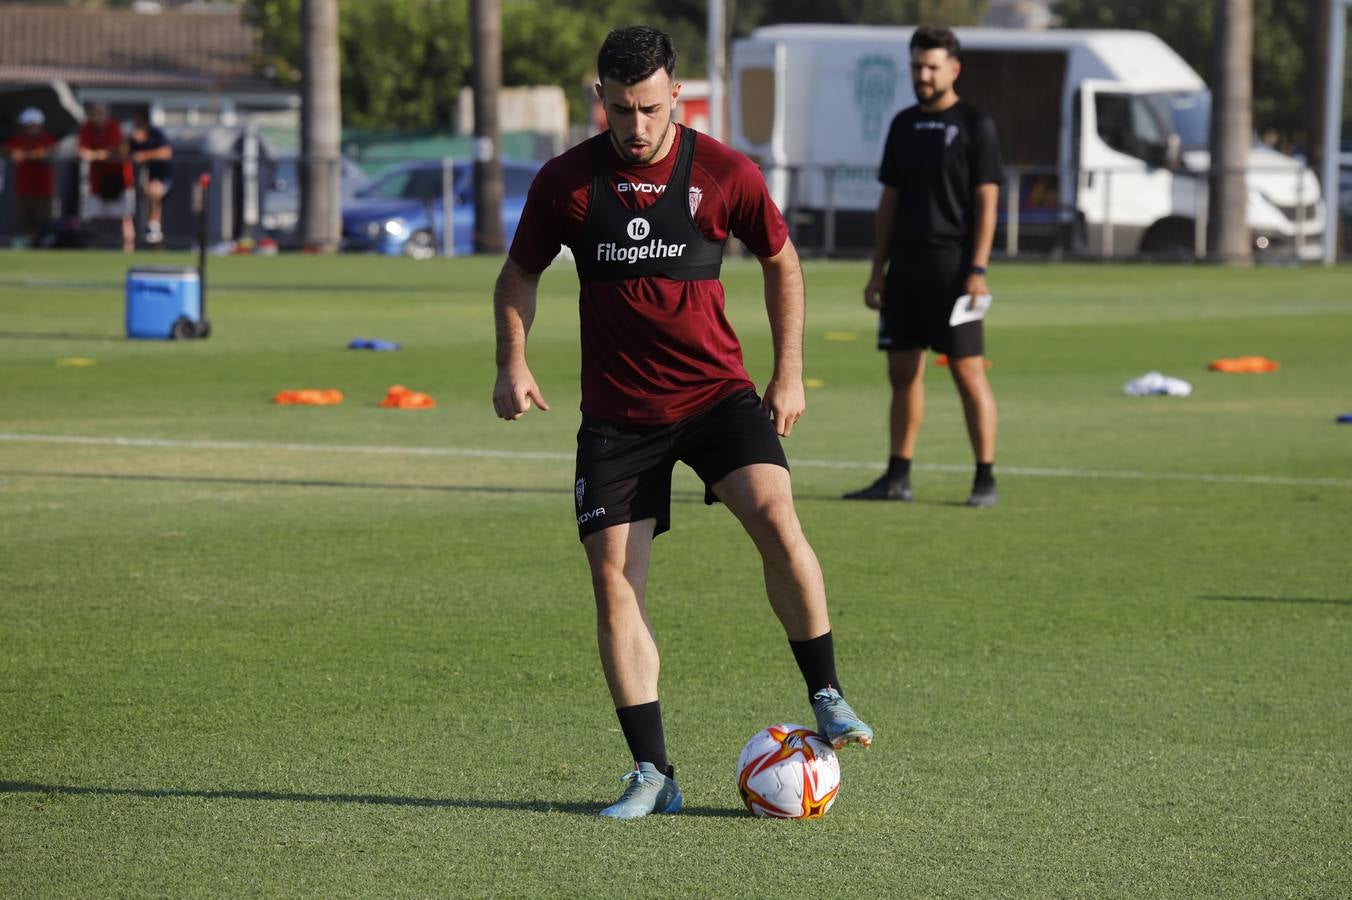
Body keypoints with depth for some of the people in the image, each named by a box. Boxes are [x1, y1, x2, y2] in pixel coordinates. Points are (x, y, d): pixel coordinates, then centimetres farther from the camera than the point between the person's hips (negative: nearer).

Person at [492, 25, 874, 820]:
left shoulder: (725, 173, -4)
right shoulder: (567, 181, -1)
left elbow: (781, 261, 11)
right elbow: (520, 274, 13)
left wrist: (790, 373, 9)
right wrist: (514, 362, -2)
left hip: (717, 390, -1)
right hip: (617, 411, 2)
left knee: (775, 516, -25)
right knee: (614, 578, -5)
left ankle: (827, 697, -10)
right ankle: (652, 774, 2)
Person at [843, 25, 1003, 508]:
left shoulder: (975, 125, -3)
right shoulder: (903, 124, 14)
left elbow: (986, 200, -8)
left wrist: (977, 270, -15)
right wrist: (878, 269, 12)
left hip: (952, 265, -6)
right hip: (905, 264, 6)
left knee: (968, 370, -8)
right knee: (902, 372, 7)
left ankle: (985, 479, -4)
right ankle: (898, 477, 12)